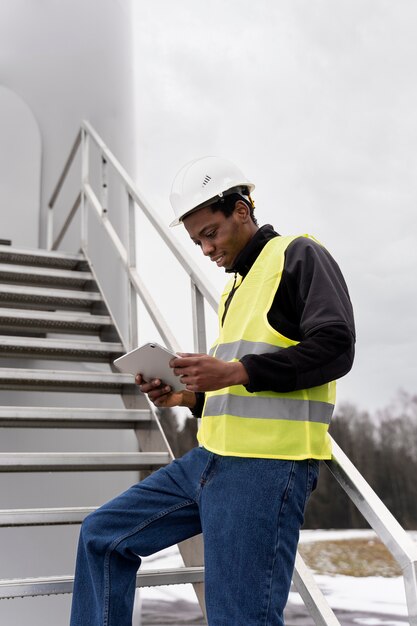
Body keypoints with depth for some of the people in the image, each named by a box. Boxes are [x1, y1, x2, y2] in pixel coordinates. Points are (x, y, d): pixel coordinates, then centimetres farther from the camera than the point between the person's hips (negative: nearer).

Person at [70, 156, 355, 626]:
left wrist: (236, 372, -20)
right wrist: (190, 396, 9)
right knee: (103, 536, 11)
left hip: (265, 466, -9)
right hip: (211, 457, 9)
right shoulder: (235, 288, 23)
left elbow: (335, 346, -15)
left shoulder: (298, 256, -2)